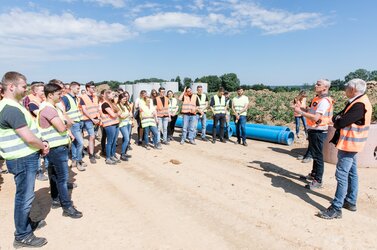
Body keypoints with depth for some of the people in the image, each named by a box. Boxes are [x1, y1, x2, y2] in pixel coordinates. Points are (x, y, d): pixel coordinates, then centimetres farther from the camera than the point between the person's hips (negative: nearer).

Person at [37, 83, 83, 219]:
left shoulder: (52, 107, 14)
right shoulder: (48, 109, -20)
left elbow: (66, 122, 17)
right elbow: (62, 127, -26)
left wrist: (66, 125, -3)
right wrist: (67, 124, -7)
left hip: (57, 146, 10)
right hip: (56, 148, -10)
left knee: (55, 175, 19)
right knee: (62, 177, -5)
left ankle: (56, 199, 33)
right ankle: (67, 207, 2)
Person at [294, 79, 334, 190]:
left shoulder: (324, 101, -20)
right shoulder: (318, 99, 11)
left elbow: (315, 118, -27)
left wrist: (300, 112, -21)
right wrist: (301, 108, 6)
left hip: (318, 132, -10)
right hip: (313, 130, 10)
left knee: (318, 156, -1)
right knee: (314, 154, 20)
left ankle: (318, 181, 9)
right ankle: (313, 174, 36)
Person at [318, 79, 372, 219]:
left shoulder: (359, 105, -22)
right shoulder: (357, 102, 11)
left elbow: (340, 122, -25)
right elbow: (342, 117, 13)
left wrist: (336, 119, -5)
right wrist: (338, 119, -7)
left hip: (349, 144, -11)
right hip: (350, 144, 11)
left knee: (342, 175, -9)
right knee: (351, 173, 17)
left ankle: (336, 209, -5)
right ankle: (351, 202, 30)